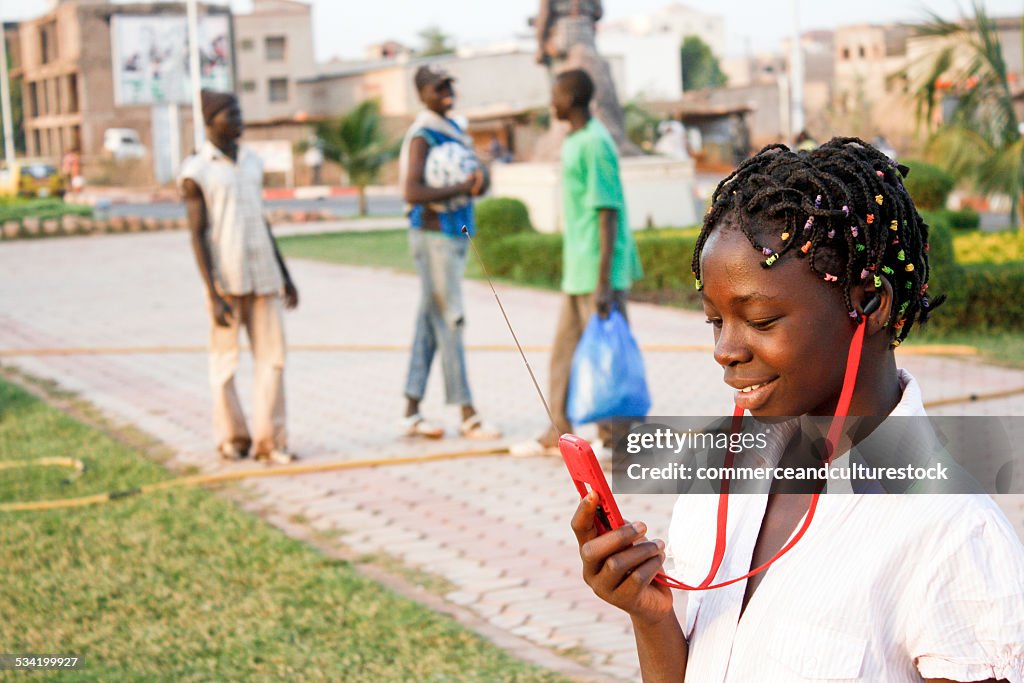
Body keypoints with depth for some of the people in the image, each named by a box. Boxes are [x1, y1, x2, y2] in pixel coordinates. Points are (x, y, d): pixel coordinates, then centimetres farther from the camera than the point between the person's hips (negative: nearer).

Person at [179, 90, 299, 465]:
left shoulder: (252, 162, 14)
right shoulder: (195, 171, -5)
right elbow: (197, 234, -8)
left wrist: (285, 276, 18)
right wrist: (213, 294, -15)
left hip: (263, 277, 5)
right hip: (225, 278, -5)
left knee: (271, 355, -2)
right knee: (225, 358, 4)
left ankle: (268, 439, 1)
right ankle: (231, 437, 16)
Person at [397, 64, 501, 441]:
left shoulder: (454, 130, 15)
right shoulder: (422, 136, -13)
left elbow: (473, 177, 22)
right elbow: (412, 192, -23)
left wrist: (478, 181, -1)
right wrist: (459, 189, -24)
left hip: (455, 234, 9)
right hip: (433, 235, -9)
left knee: (430, 321, 10)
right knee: (449, 322, -6)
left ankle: (412, 413, 16)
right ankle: (467, 416, -2)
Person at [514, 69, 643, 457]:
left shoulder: (594, 144, -16)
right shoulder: (575, 142, 15)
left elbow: (608, 213, -19)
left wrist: (604, 282, -22)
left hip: (598, 271, -10)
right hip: (577, 272, 10)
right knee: (564, 350, 14)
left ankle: (615, 438, 5)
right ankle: (559, 433, 23)